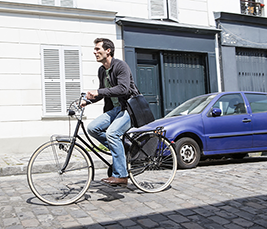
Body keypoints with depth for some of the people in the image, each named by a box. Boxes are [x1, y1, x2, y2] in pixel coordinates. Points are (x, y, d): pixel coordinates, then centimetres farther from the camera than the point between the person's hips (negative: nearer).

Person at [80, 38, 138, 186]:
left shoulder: (121, 66, -13)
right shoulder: (101, 70, 13)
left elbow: (123, 89, -27)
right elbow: (102, 92, 23)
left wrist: (98, 92, -30)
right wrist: (87, 101, 6)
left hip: (129, 108, -8)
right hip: (113, 109, 8)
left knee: (112, 133, -28)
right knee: (92, 128, -10)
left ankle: (121, 175, -18)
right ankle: (122, 149, 4)